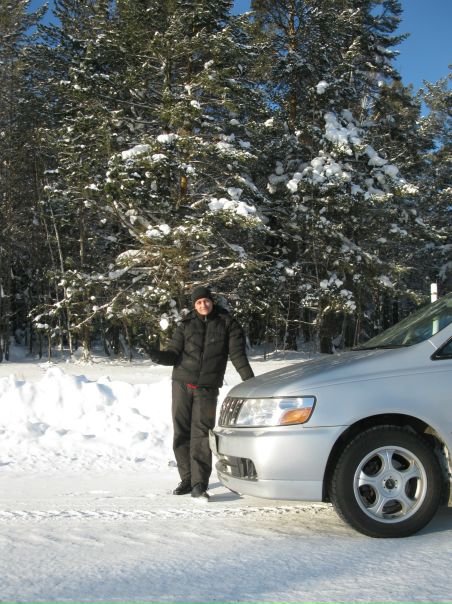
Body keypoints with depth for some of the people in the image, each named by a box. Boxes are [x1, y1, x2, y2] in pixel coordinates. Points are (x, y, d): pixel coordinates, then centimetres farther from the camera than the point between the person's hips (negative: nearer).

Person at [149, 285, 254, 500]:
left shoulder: (226, 323, 3)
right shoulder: (186, 324, 7)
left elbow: (237, 353, 0)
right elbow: (174, 353, 5)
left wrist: (248, 378, -11)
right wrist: (160, 356, -16)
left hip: (207, 388, -2)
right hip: (182, 385, 3)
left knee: (201, 435, -9)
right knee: (181, 433, 5)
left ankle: (199, 484, -8)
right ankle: (187, 479, 17)